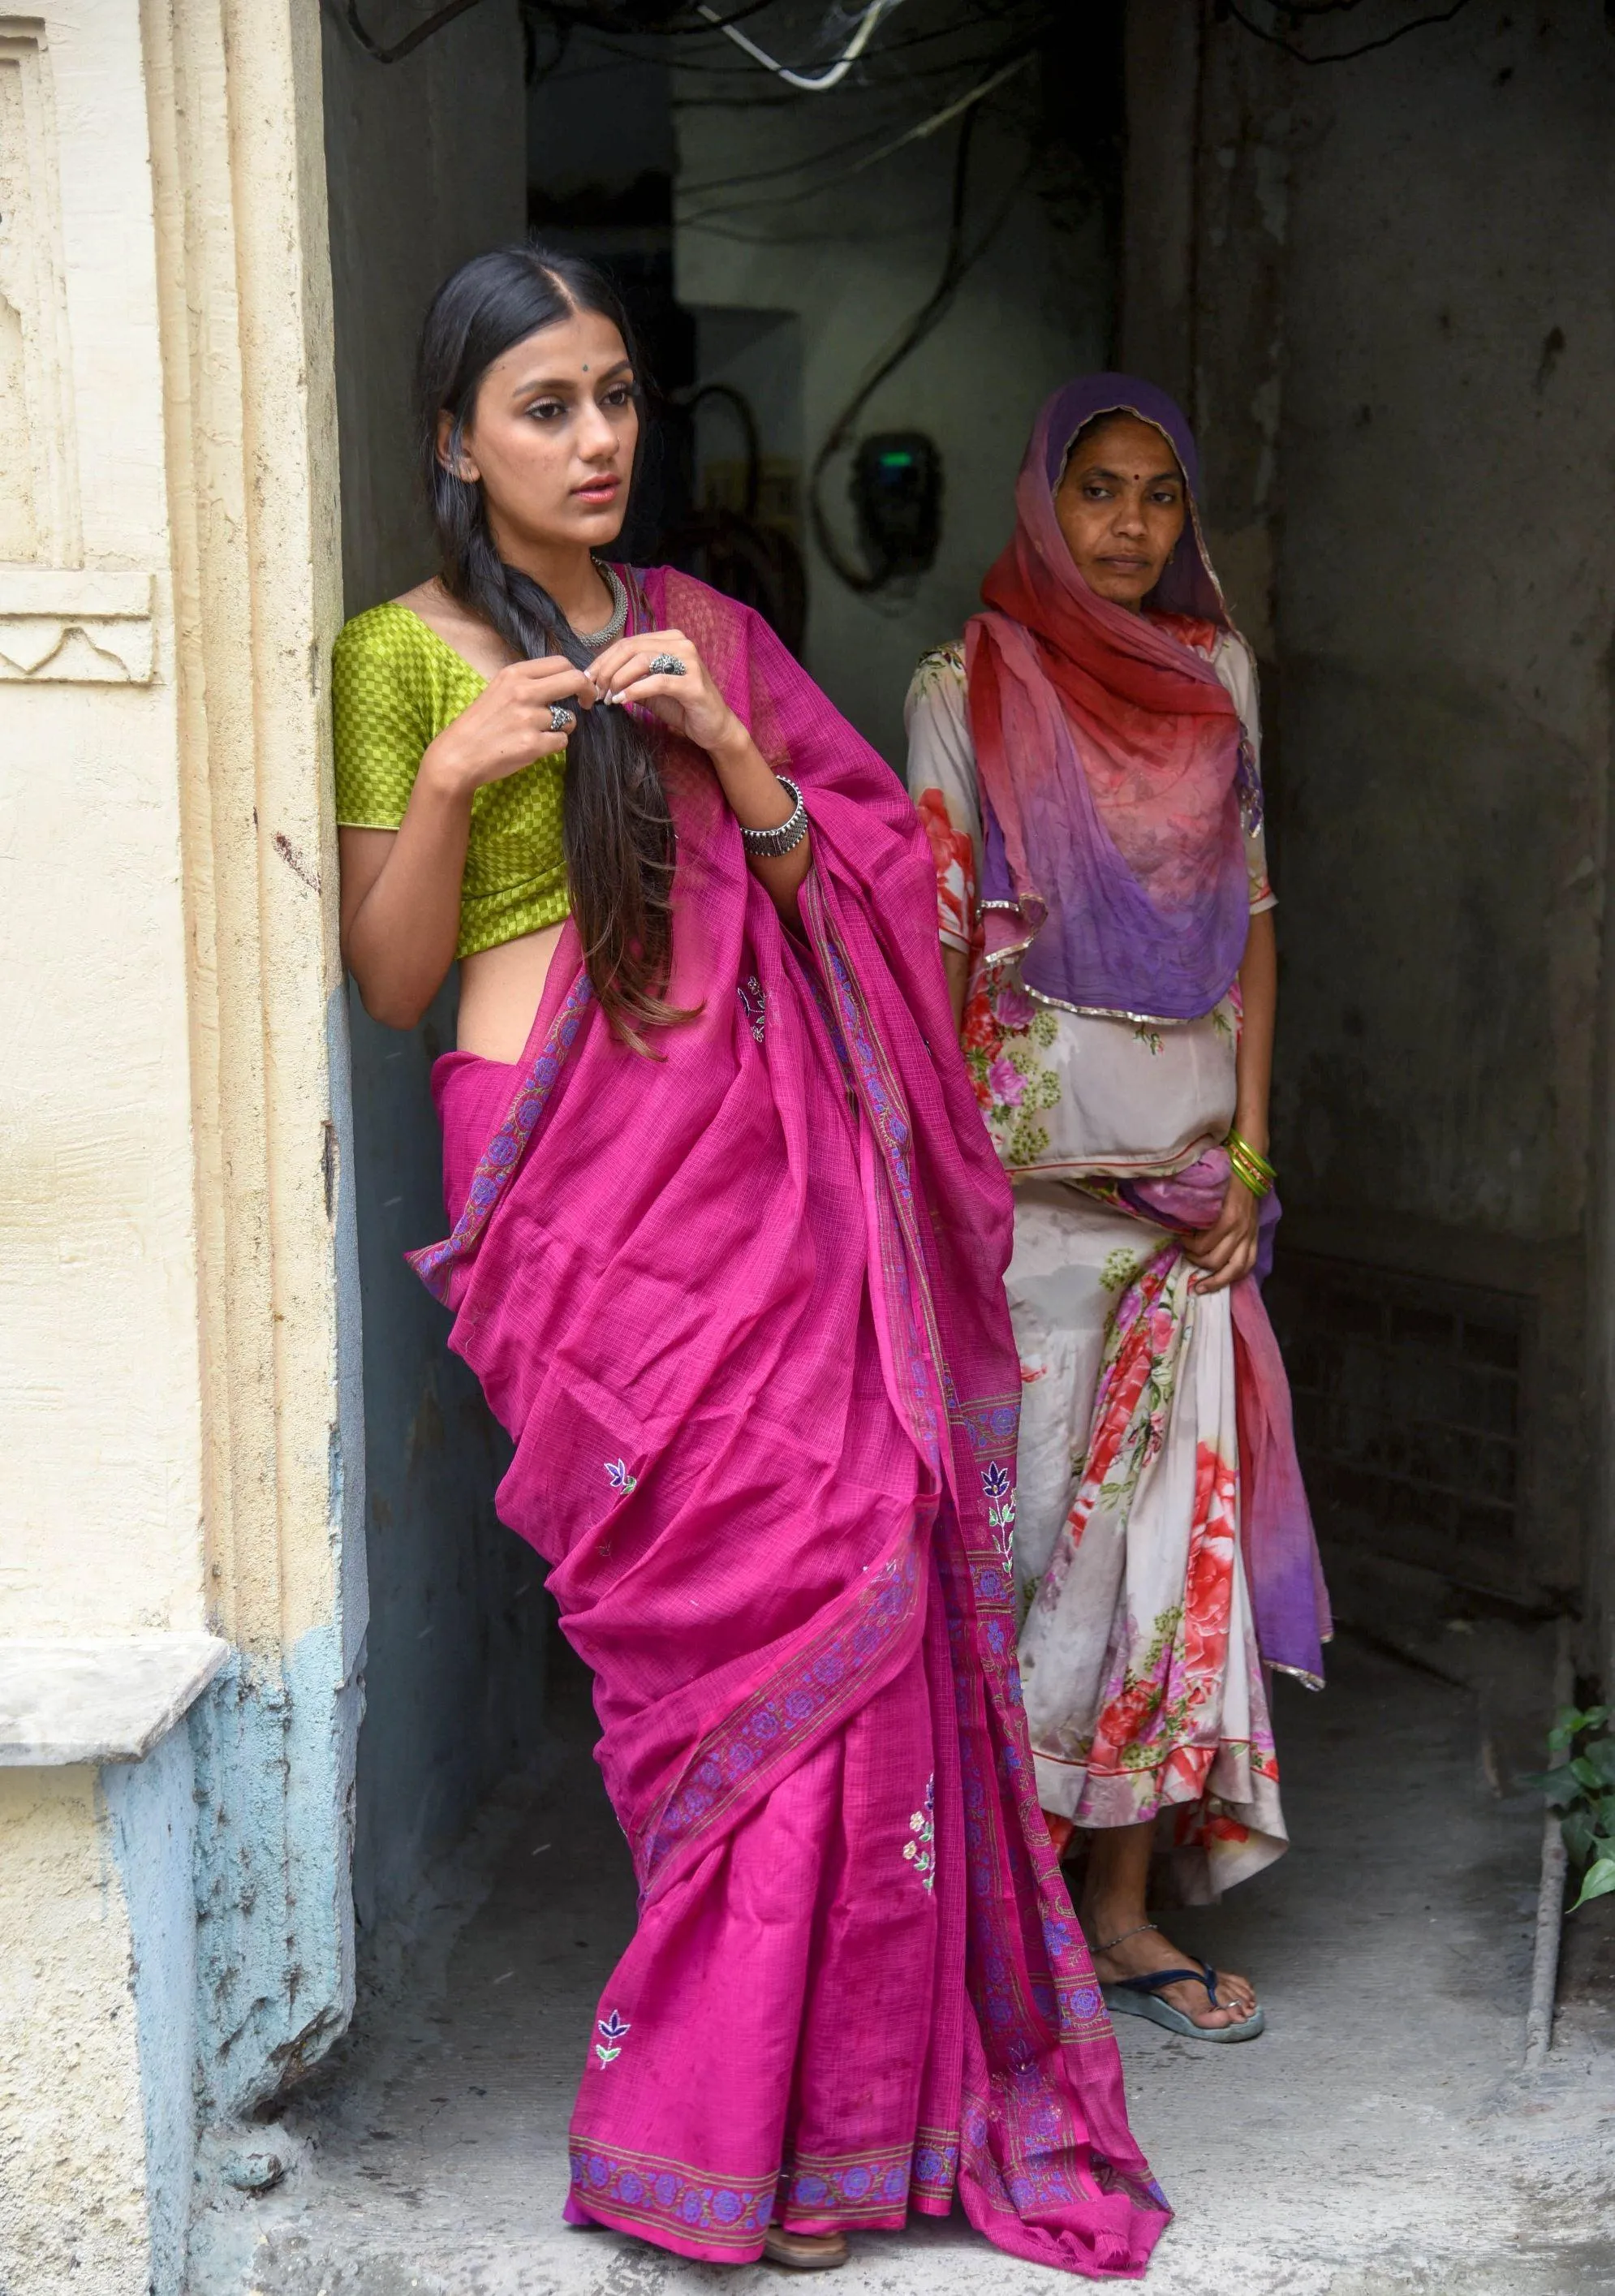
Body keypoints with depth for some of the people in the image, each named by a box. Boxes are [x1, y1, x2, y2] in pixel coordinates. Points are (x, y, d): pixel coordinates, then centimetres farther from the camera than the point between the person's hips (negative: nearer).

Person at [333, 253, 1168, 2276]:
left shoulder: (699, 627, 17)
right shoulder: (403, 651, 4)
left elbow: (837, 907, 12)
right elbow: (387, 983, 2)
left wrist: (727, 746, -4)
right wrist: (454, 777, -13)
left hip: (756, 1154, 4)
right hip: (574, 1170, -4)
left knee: (858, 1562, -6)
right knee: (771, 1580, -10)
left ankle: (799, 2086, 9)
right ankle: (733, 2119, 5)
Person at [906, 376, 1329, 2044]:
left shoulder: (1216, 673, 10)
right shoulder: (970, 686, -2)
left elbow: (1253, 920, 10)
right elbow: (937, 941, -5)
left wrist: (1249, 1153, 2)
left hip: (1189, 1164, 4)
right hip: (1036, 1157, -4)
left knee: (1176, 1517, 3)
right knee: (1031, 1513, 0)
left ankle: (1124, 1902, 13)